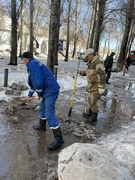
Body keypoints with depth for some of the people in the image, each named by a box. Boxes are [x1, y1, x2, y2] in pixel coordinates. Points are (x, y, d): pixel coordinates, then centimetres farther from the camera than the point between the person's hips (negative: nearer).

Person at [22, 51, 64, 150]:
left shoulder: (32, 64, -11)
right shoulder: (34, 64, 22)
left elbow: (38, 81, -21)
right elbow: (33, 81, 34)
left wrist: (38, 94, -6)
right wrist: (30, 94, 44)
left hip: (50, 90, -10)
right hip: (48, 90, 10)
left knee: (49, 114, -11)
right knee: (42, 109, 25)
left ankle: (59, 138, -8)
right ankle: (42, 126, 45)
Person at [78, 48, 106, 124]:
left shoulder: (98, 63, -19)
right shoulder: (91, 63, 14)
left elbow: (102, 76, -25)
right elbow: (87, 72, 27)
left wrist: (101, 87, -26)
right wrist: (80, 72, 10)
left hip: (96, 88, -10)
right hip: (91, 87, 10)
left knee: (94, 102, 0)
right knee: (91, 101, 22)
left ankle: (94, 117, 14)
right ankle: (90, 113, 40)